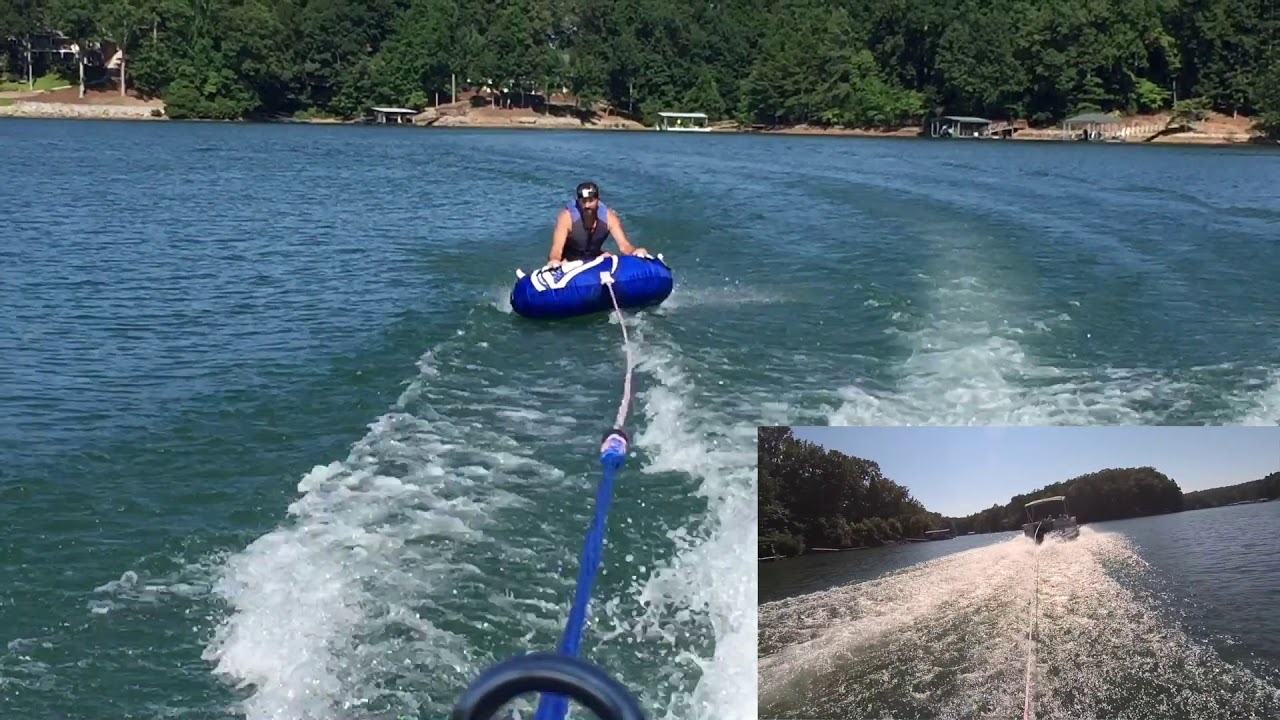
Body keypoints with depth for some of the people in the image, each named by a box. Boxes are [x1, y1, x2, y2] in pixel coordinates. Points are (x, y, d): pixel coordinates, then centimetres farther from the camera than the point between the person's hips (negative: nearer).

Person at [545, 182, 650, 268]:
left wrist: (635, 251, -48)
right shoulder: (567, 217, -29)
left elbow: (624, 245, -23)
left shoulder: (609, 217, -19)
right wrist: (554, 260, -62)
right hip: (569, 260, -3)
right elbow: (557, 248, -37)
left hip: (595, 258, 3)